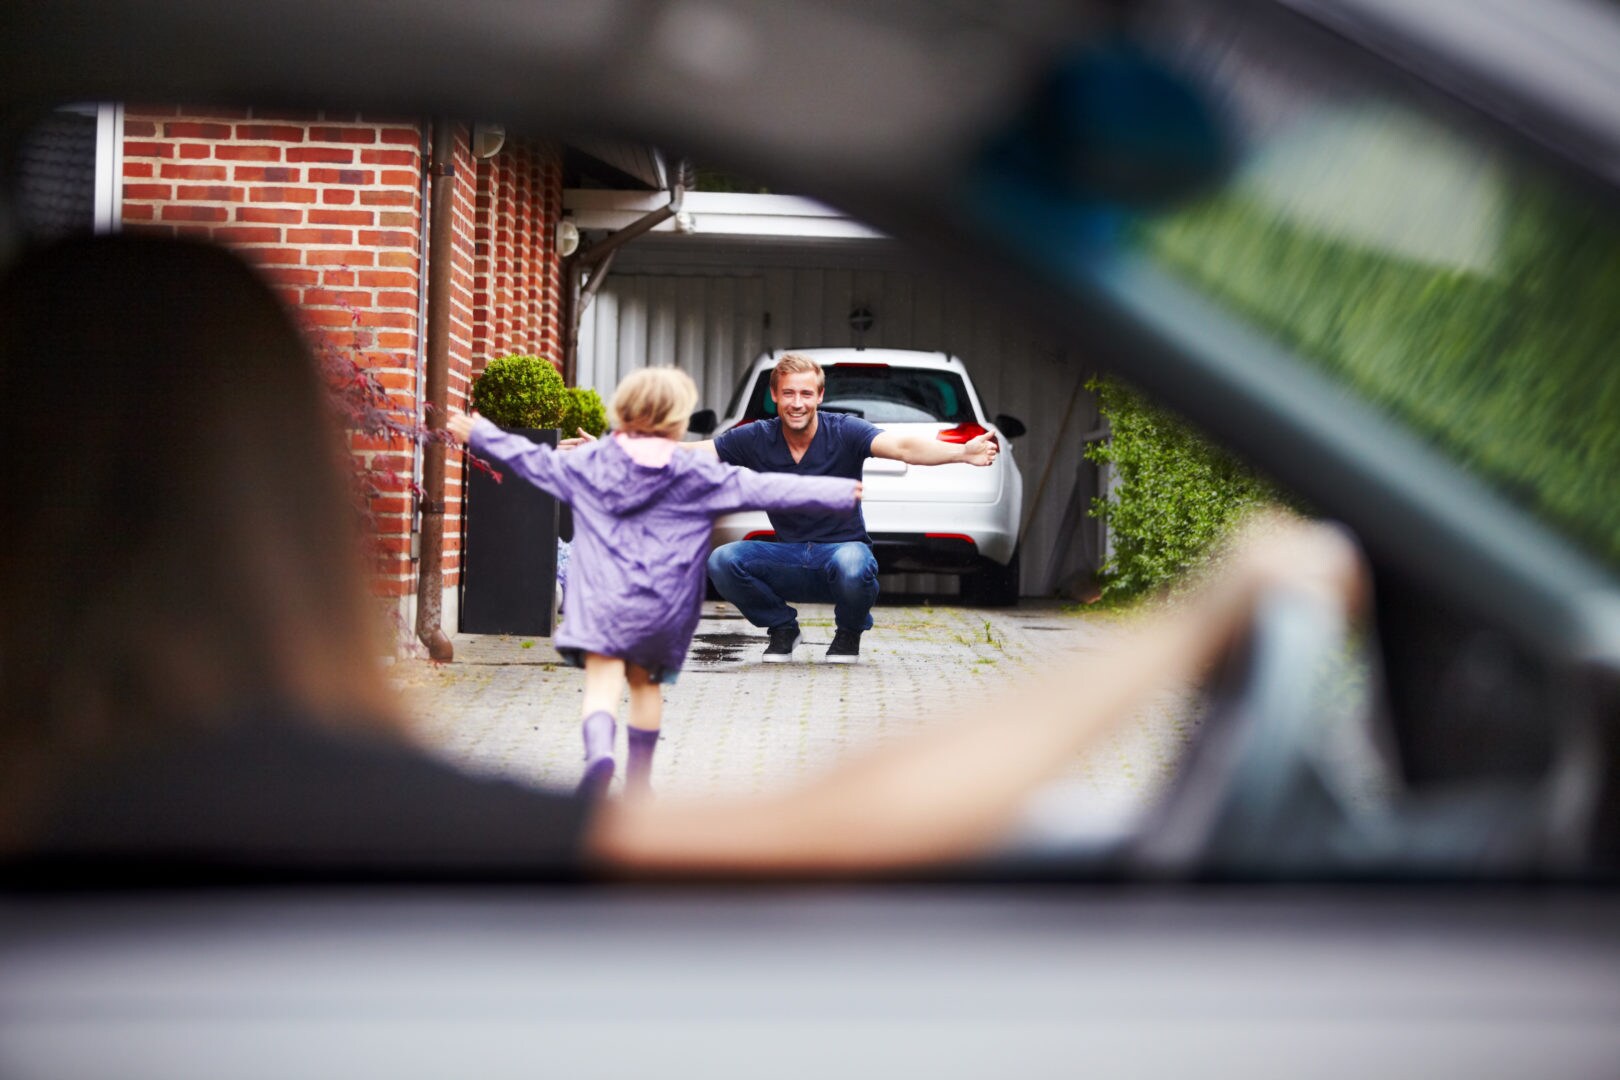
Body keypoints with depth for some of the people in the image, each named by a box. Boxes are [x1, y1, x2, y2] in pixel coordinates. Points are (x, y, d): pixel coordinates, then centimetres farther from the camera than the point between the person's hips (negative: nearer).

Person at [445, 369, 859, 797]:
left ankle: (599, 750, -40)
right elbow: (764, 489, -2)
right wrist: (841, 493, 0)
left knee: (602, 683, -10)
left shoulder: (587, 465, 5)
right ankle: (637, 784, 27)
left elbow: (532, 459, 17)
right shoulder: (698, 476, 0)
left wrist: (479, 434, 34)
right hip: (662, 605, 1)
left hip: (601, 599, -1)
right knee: (645, 683, 19)